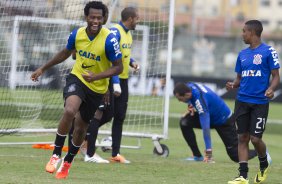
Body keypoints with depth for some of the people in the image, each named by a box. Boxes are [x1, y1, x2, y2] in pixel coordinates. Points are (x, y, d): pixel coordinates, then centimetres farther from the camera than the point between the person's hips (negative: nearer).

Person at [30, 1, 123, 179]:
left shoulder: (109, 39, -21)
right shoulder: (77, 34, -9)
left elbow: (118, 67, -16)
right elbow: (65, 53, 11)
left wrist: (97, 76, -30)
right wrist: (43, 68, 16)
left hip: (97, 88, 0)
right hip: (77, 78, 0)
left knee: (81, 127, 12)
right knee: (69, 111, -30)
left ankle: (68, 162, 37)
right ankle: (56, 155, -17)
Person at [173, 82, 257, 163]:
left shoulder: (199, 100, -37)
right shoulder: (188, 86, -15)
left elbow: (205, 127, -39)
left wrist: (208, 152, -39)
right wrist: (191, 107, -7)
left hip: (224, 121, -8)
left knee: (236, 157, -4)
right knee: (184, 122, -13)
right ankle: (197, 156, -4)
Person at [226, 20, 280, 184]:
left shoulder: (268, 51, -4)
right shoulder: (242, 54, 14)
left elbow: (276, 76, -3)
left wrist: (271, 89, -22)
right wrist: (233, 85, -2)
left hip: (260, 102, -5)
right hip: (242, 101, 5)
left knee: (255, 138, -7)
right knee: (243, 138, 1)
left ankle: (264, 164, 22)